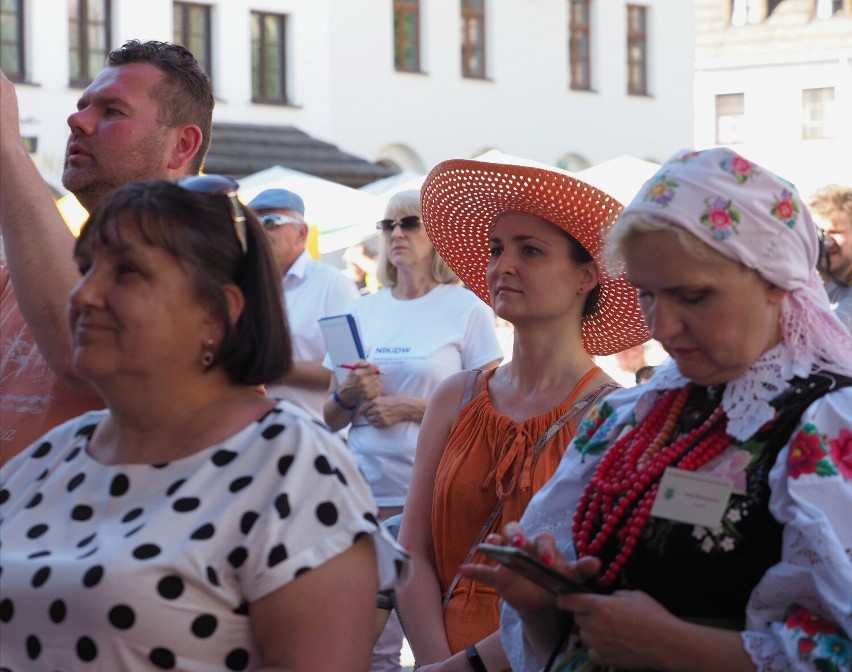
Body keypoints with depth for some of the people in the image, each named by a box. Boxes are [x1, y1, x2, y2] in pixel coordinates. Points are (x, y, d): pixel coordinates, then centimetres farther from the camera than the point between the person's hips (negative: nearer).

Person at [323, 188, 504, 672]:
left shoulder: (466, 309, 1)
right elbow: (330, 419, 18)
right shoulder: (363, 311, 14)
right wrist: (347, 396, -4)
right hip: (365, 490, 4)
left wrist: (412, 407, -11)